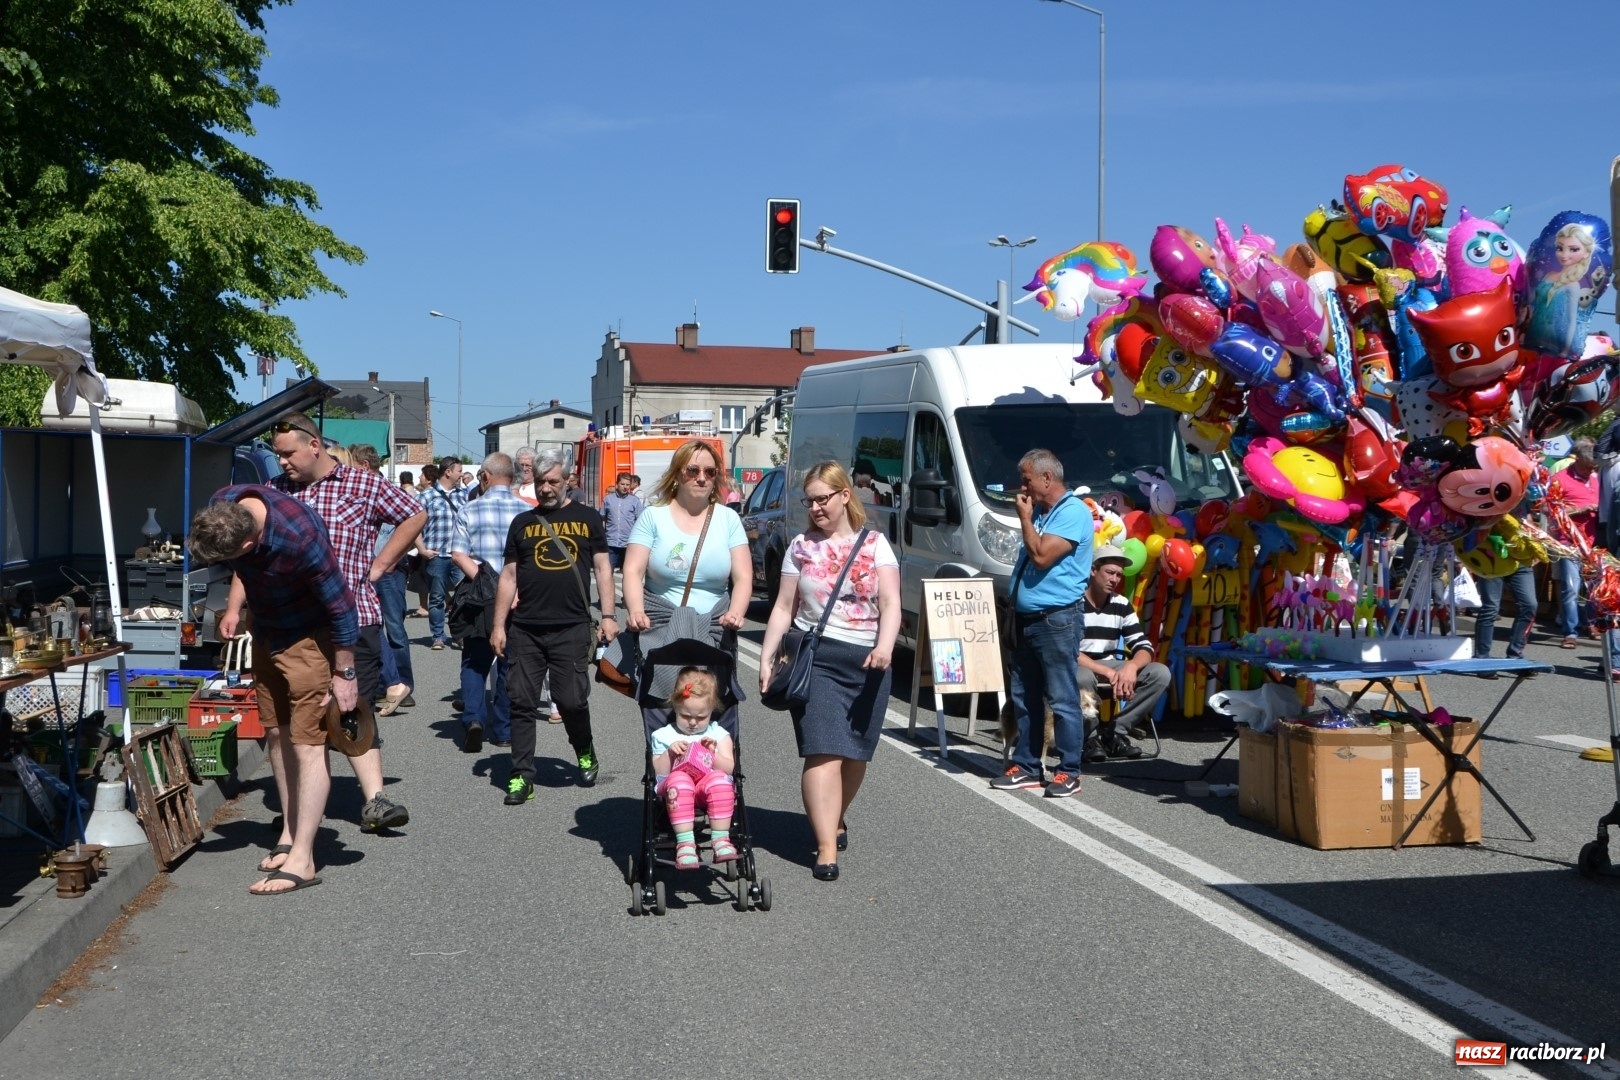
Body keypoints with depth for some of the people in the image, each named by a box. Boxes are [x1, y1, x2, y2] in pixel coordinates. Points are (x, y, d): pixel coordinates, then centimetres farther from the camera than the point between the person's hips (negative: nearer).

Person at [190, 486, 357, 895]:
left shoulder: (299, 538, -36)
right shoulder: (223, 506, -15)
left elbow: (341, 608, -24)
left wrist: (344, 673, -17)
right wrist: (235, 608, 3)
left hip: (307, 639, -8)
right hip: (266, 634, 8)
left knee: (307, 743, -9)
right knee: (278, 736, 14)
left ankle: (302, 860, -7)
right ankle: (290, 835, 26)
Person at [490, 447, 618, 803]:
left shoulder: (587, 518, 8)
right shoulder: (522, 522, 12)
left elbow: (602, 568, 7)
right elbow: (509, 576, 12)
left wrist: (608, 615, -2)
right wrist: (499, 625, 6)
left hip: (571, 628, -2)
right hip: (525, 629, 2)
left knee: (572, 699, -4)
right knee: (522, 703, 1)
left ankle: (586, 756, 23)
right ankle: (522, 776, 7)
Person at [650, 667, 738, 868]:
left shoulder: (718, 734, 19)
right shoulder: (664, 736, 17)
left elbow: (729, 768, 7)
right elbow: (659, 772, 8)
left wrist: (713, 754, -10)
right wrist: (670, 753, -8)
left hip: (710, 791, 1)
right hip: (677, 791, -1)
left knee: (719, 779, -34)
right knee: (678, 779, -37)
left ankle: (721, 839, -35)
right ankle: (685, 842, -42)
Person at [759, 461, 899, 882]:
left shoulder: (875, 544, 5)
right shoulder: (801, 546, 9)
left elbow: (890, 602, -4)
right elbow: (784, 608, 9)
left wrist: (885, 646, -21)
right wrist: (766, 658, 2)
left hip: (867, 660, 1)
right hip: (815, 658, -1)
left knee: (855, 753, 10)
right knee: (824, 752, -13)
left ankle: (836, 820, 34)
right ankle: (827, 847, -15)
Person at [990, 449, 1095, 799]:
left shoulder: (1073, 512, -12)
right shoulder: (1039, 512, 17)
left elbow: (1042, 556, -21)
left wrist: (1024, 517, -10)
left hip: (1056, 621, -9)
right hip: (1026, 620, 10)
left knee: (1062, 700, -4)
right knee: (1024, 698, 13)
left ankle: (1069, 772, 1)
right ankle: (1026, 766, 20)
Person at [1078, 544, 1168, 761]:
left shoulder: (1122, 605, 4)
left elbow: (1144, 647, 0)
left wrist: (1131, 666, -24)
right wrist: (1108, 673, -29)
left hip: (1110, 669, 6)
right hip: (1078, 669, -6)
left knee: (1160, 673, -14)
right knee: (1083, 677, -41)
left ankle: (1113, 731, -13)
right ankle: (1090, 736, -15)